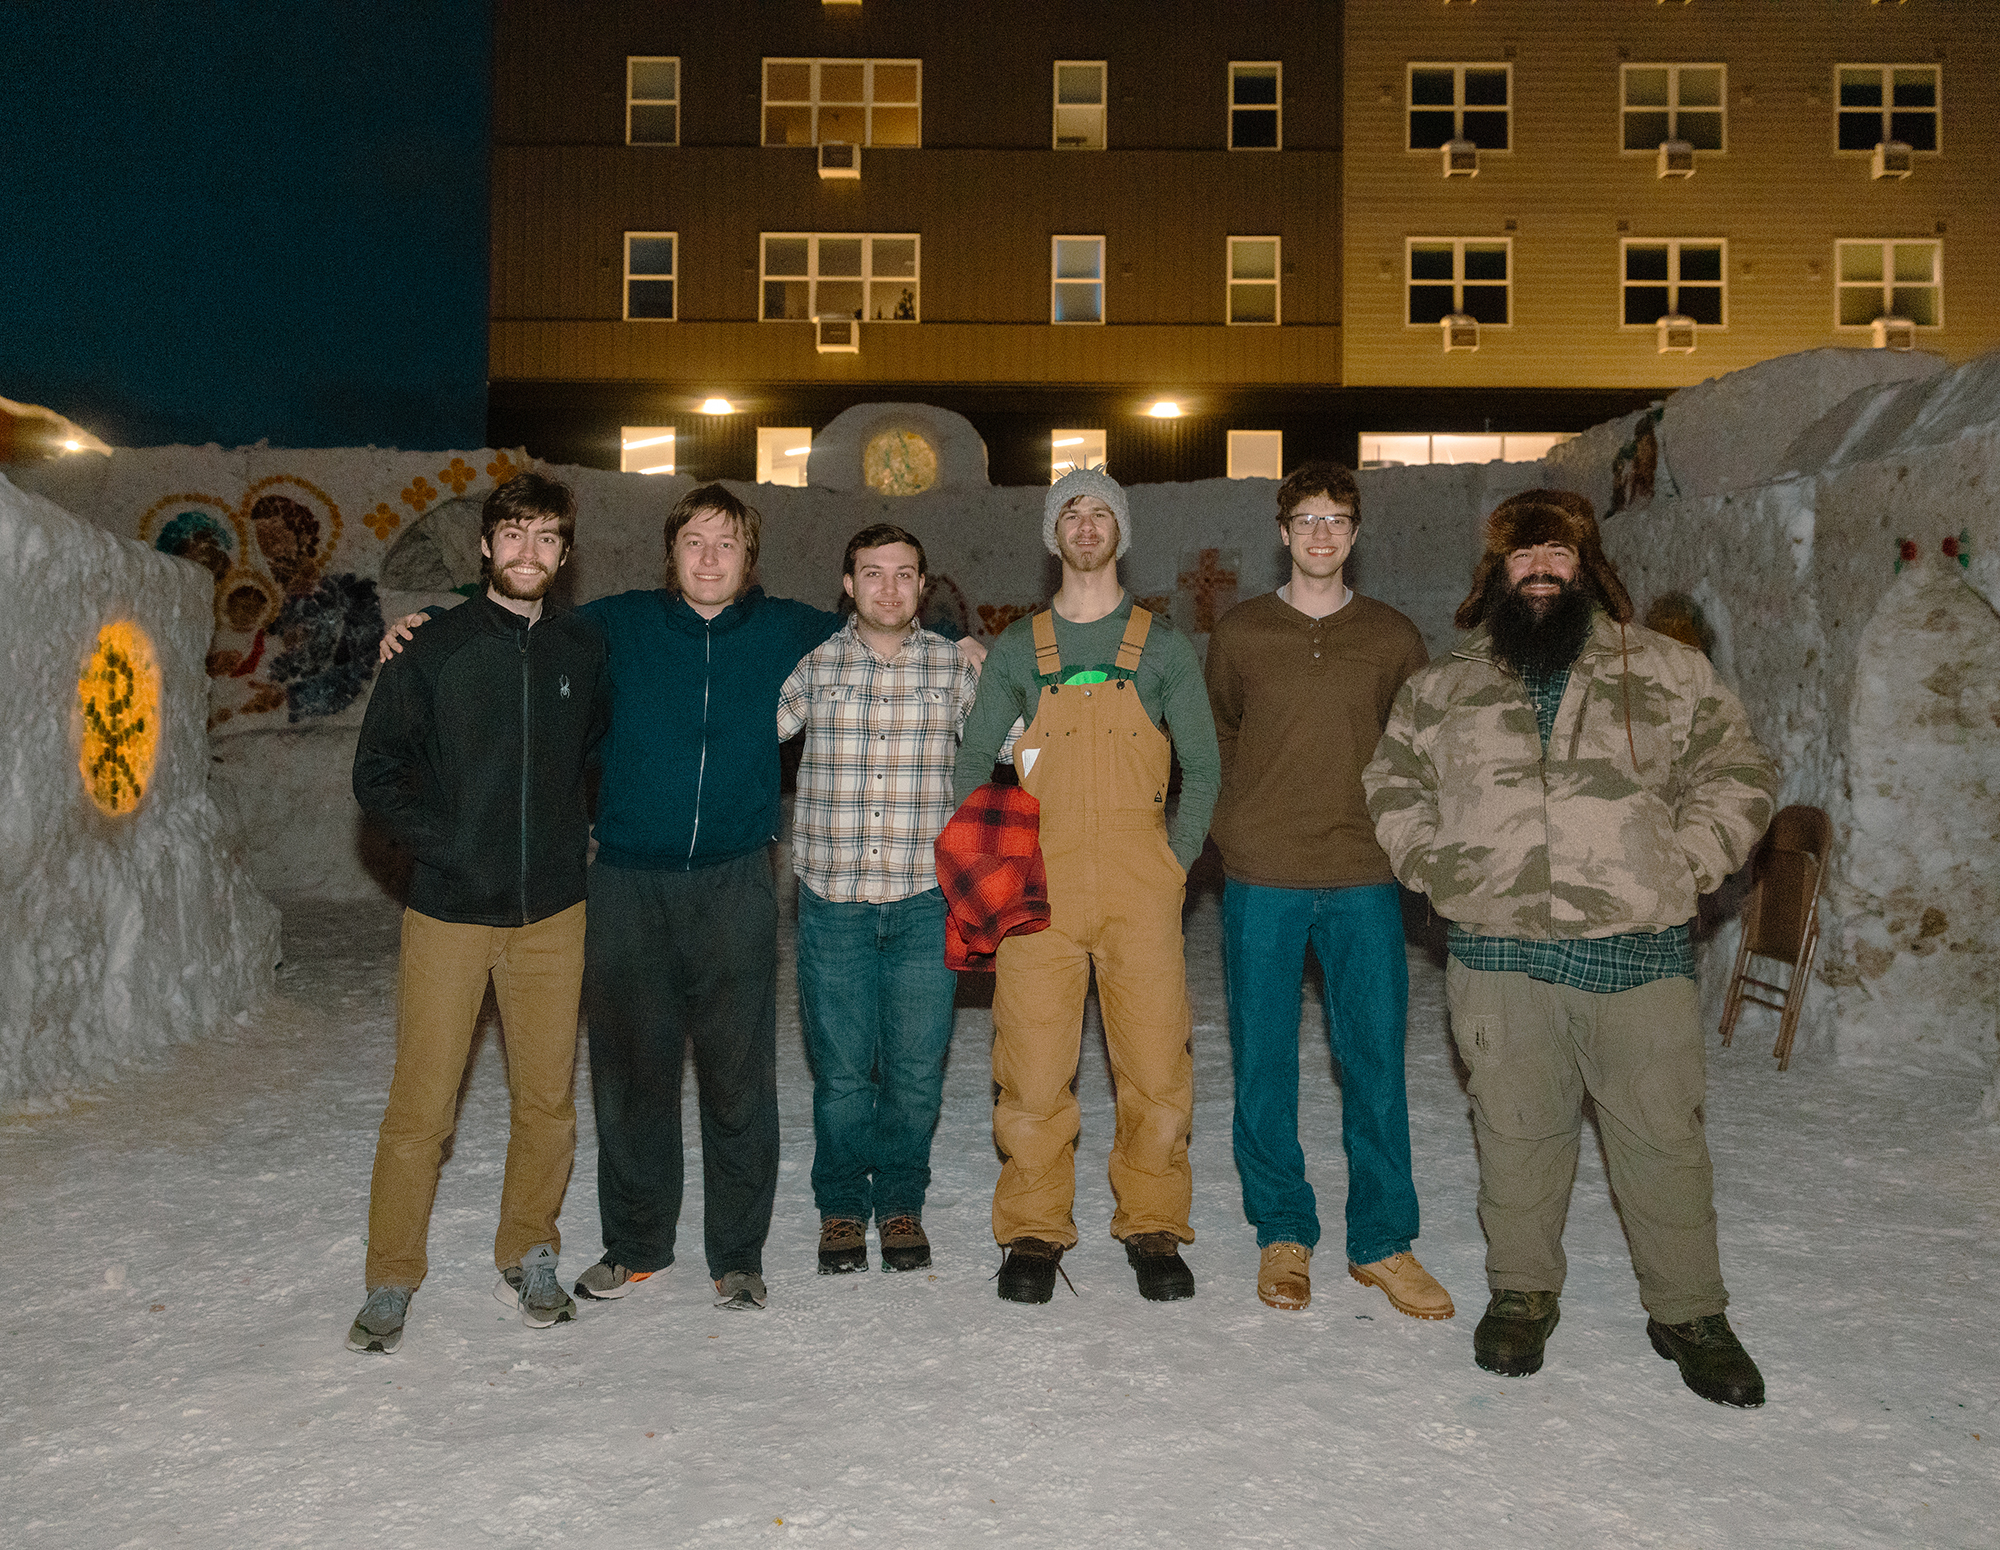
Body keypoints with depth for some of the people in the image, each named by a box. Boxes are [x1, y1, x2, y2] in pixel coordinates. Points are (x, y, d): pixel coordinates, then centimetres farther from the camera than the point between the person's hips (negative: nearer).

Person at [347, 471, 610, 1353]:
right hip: (449, 911, -2)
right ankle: (391, 1282, 16)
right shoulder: (431, 650, 0)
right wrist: (446, 845, -9)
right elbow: (377, 771, 1)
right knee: (421, 1106, -1)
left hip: (552, 912, 2)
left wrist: (578, 832, 9)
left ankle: (527, 1259, 26)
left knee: (548, 1098, 7)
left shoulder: (583, 652, 7)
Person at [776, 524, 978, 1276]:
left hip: (924, 901, 0)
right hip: (832, 901, 0)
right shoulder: (813, 665, 4)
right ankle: (841, 1207, 25)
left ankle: (900, 1204, 24)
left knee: (916, 1068, 5)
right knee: (840, 1070, 6)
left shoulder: (955, 666, 5)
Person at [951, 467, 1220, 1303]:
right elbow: (972, 762, 14)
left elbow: (1201, 768, 10)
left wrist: (1177, 862, 1)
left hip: (1142, 889, 0)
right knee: (1032, 1068, -1)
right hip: (1040, 887, 0)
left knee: (1157, 1063, 0)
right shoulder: (1017, 649, 11)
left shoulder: (1162, 646, 9)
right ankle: (1034, 1231, 15)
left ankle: (1153, 1227, 18)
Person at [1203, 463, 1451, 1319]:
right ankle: (1283, 1234, 19)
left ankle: (1382, 1241, 17)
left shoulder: (1394, 637, 8)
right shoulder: (1238, 632, 6)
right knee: (1263, 1062, 4)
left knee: (1375, 1061, 3)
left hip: (1364, 878, 1)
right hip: (1261, 877, 0)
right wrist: (1243, 827, 9)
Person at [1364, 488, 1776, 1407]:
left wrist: (1678, 868, -3)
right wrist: (1434, 866, 4)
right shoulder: (1445, 687, 12)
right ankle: (1521, 1294, 28)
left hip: (1636, 951, -1)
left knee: (1663, 1135, 5)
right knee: (1516, 1132, 10)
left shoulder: (1668, 673, 8)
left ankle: (1688, 1313, 23)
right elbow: (1392, 783, 18)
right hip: (1498, 955, 1)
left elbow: (1737, 774, 8)